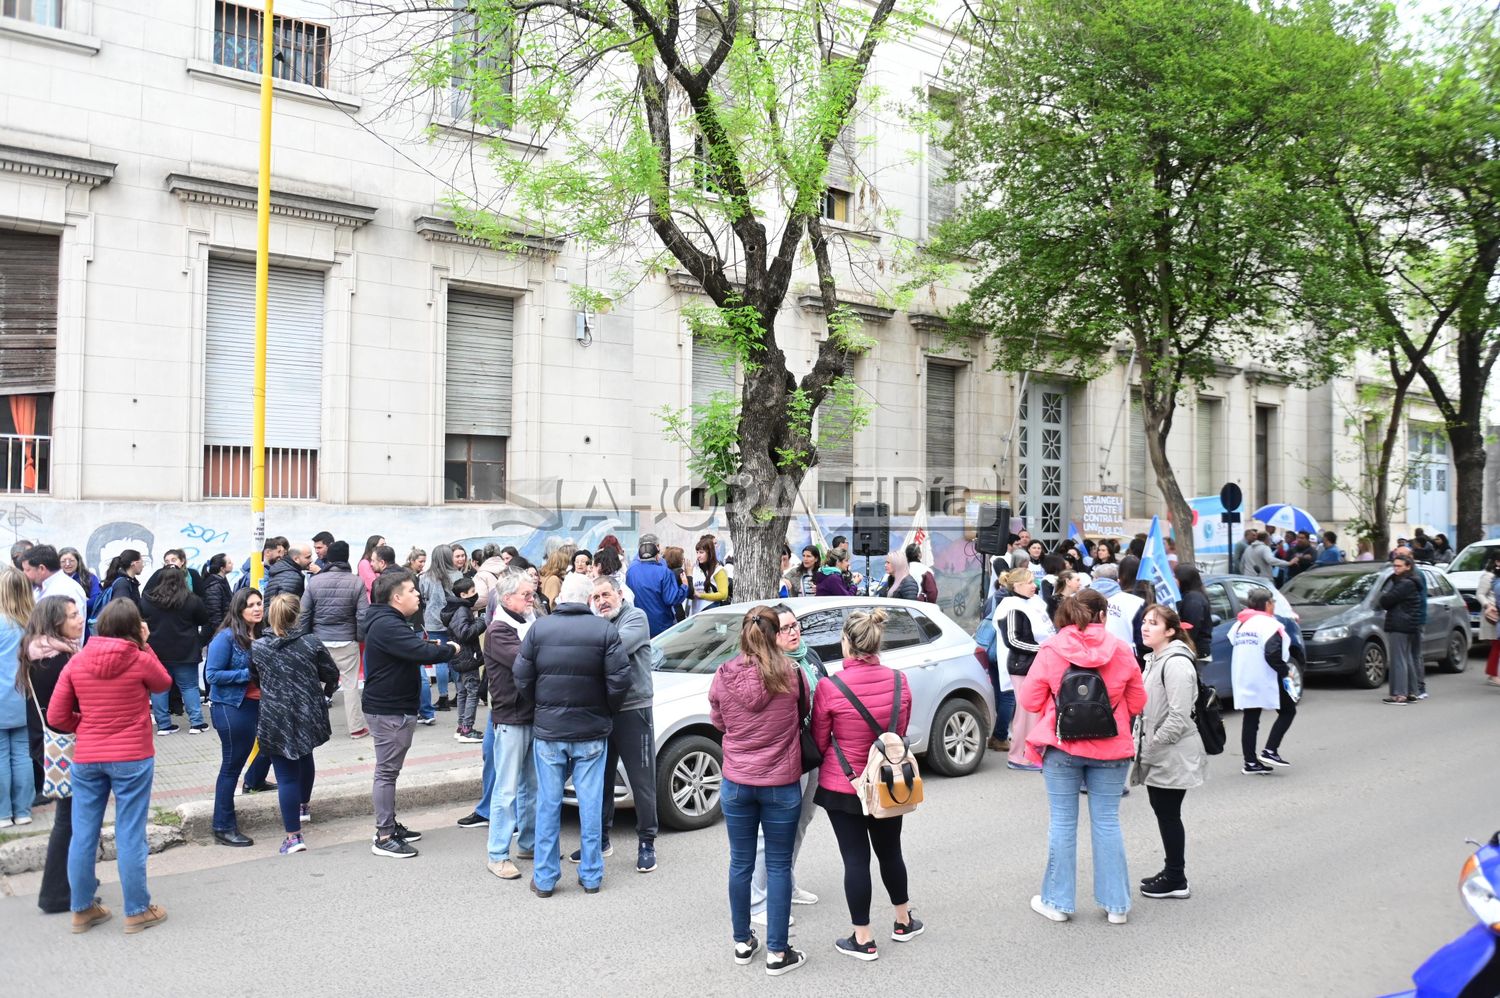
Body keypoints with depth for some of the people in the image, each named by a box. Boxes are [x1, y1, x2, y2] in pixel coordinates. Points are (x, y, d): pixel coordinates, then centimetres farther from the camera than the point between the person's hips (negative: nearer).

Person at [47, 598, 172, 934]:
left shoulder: (77, 662, -1)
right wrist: (144, 646, 8)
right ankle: (137, 911, 12)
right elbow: (164, 683, 11)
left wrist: (86, 726, 15)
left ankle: (82, 909, 24)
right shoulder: (140, 660, -11)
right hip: (132, 758, -4)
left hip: (86, 758, 4)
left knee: (83, 835, 13)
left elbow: (56, 717, 0)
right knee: (130, 836, 3)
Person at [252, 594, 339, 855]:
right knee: (305, 757, 29)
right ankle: (303, 805, 49)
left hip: (275, 720, -2)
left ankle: (293, 836, 0)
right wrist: (325, 694, 22)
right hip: (308, 715, 2)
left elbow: (255, 679, 7)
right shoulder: (311, 643, -8)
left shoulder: (257, 647, -7)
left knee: (286, 776, 1)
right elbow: (332, 674, 0)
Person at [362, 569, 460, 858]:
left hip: (394, 708, 11)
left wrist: (435, 648, -4)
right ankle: (383, 837, 1)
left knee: (389, 770, 18)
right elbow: (423, 652, -30)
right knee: (387, 772, -5)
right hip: (388, 711, -11)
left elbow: (416, 649, 15)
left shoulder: (392, 622, 14)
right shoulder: (387, 625, -23)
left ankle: (389, 825, 28)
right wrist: (450, 649, -13)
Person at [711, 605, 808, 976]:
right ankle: (777, 953, 14)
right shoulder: (790, 674, -13)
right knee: (778, 866, 8)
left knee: (741, 864, 14)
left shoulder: (723, 676, -9)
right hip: (782, 785, -2)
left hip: (736, 783, 2)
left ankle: (742, 943, 27)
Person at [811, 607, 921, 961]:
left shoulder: (829, 688, -20)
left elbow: (819, 742, -7)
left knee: (856, 859, 6)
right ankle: (904, 922, 38)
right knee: (890, 852, 22)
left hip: (842, 786, -4)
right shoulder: (898, 683, -8)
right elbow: (901, 733, 5)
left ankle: (863, 940, 15)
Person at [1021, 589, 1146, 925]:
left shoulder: (1051, 649, -8)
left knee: (1063, 821, 8)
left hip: (1062, 747, -1)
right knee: (1107, 821, 9)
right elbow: (1137, 702, 2)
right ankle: (1116, 904, 16)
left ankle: (1058, 902, 15)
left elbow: (1028, 700, -4)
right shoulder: (1121, 650, -5)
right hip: (1110, 748, 1)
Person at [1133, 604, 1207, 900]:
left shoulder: (1176, 663, -19)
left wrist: (1152, 746, -17)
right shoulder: (1155, 659, 12)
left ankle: (1176, 880, 12)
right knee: (1163, 813, 16)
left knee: (1168, 815, 0)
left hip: (1172, 756, -9)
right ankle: (1171, 872, 28)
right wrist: (1145, 747, 14)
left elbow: (1179, 717, -24)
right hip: (1158, 755, 9)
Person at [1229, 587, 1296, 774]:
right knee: (1288, 711, 9)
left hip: (1243, 681, 7)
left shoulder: (1239, 624, 13)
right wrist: (1284, 672, -11)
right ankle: (1270, 751, 0)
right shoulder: (1268, 624, -12)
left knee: (1250, 720, 9)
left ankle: (1250, 762, 8)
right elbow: (1273, 654, -21)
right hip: (1266, 680, -7)